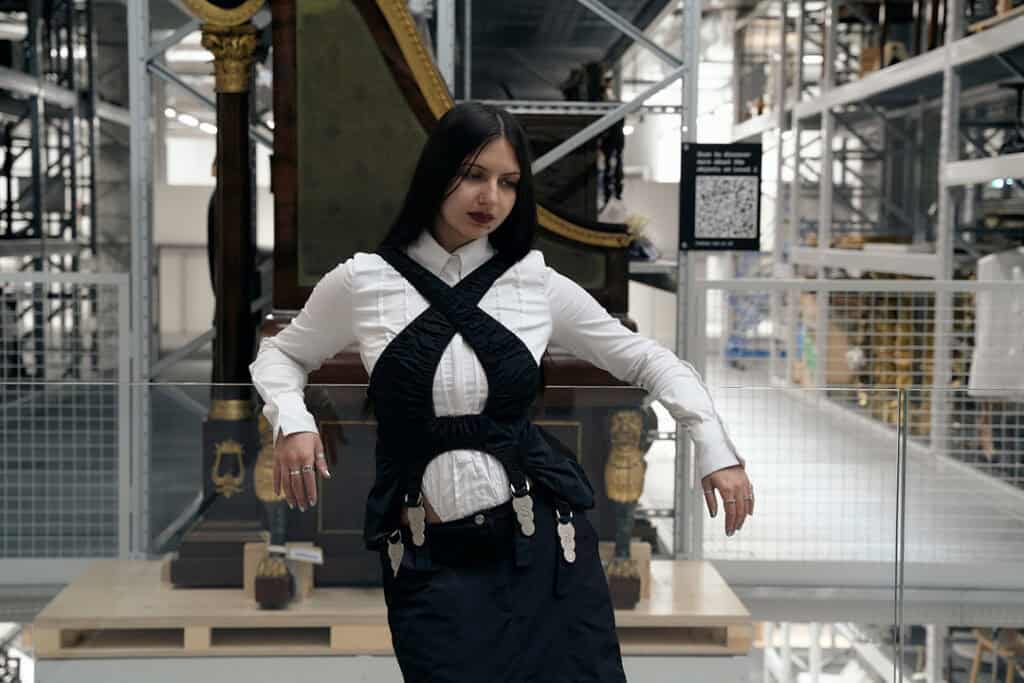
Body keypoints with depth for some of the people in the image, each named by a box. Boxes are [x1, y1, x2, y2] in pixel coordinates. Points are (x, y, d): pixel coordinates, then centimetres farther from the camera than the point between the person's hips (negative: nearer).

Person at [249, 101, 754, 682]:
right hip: (431, 562, 0)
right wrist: (292, 419, -6)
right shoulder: (362, 282, -1)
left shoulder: (536, 282, 0)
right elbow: (281, 354, 15)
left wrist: (715, 448, 0)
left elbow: (648, 360, 9)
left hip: (543, 546, 1)